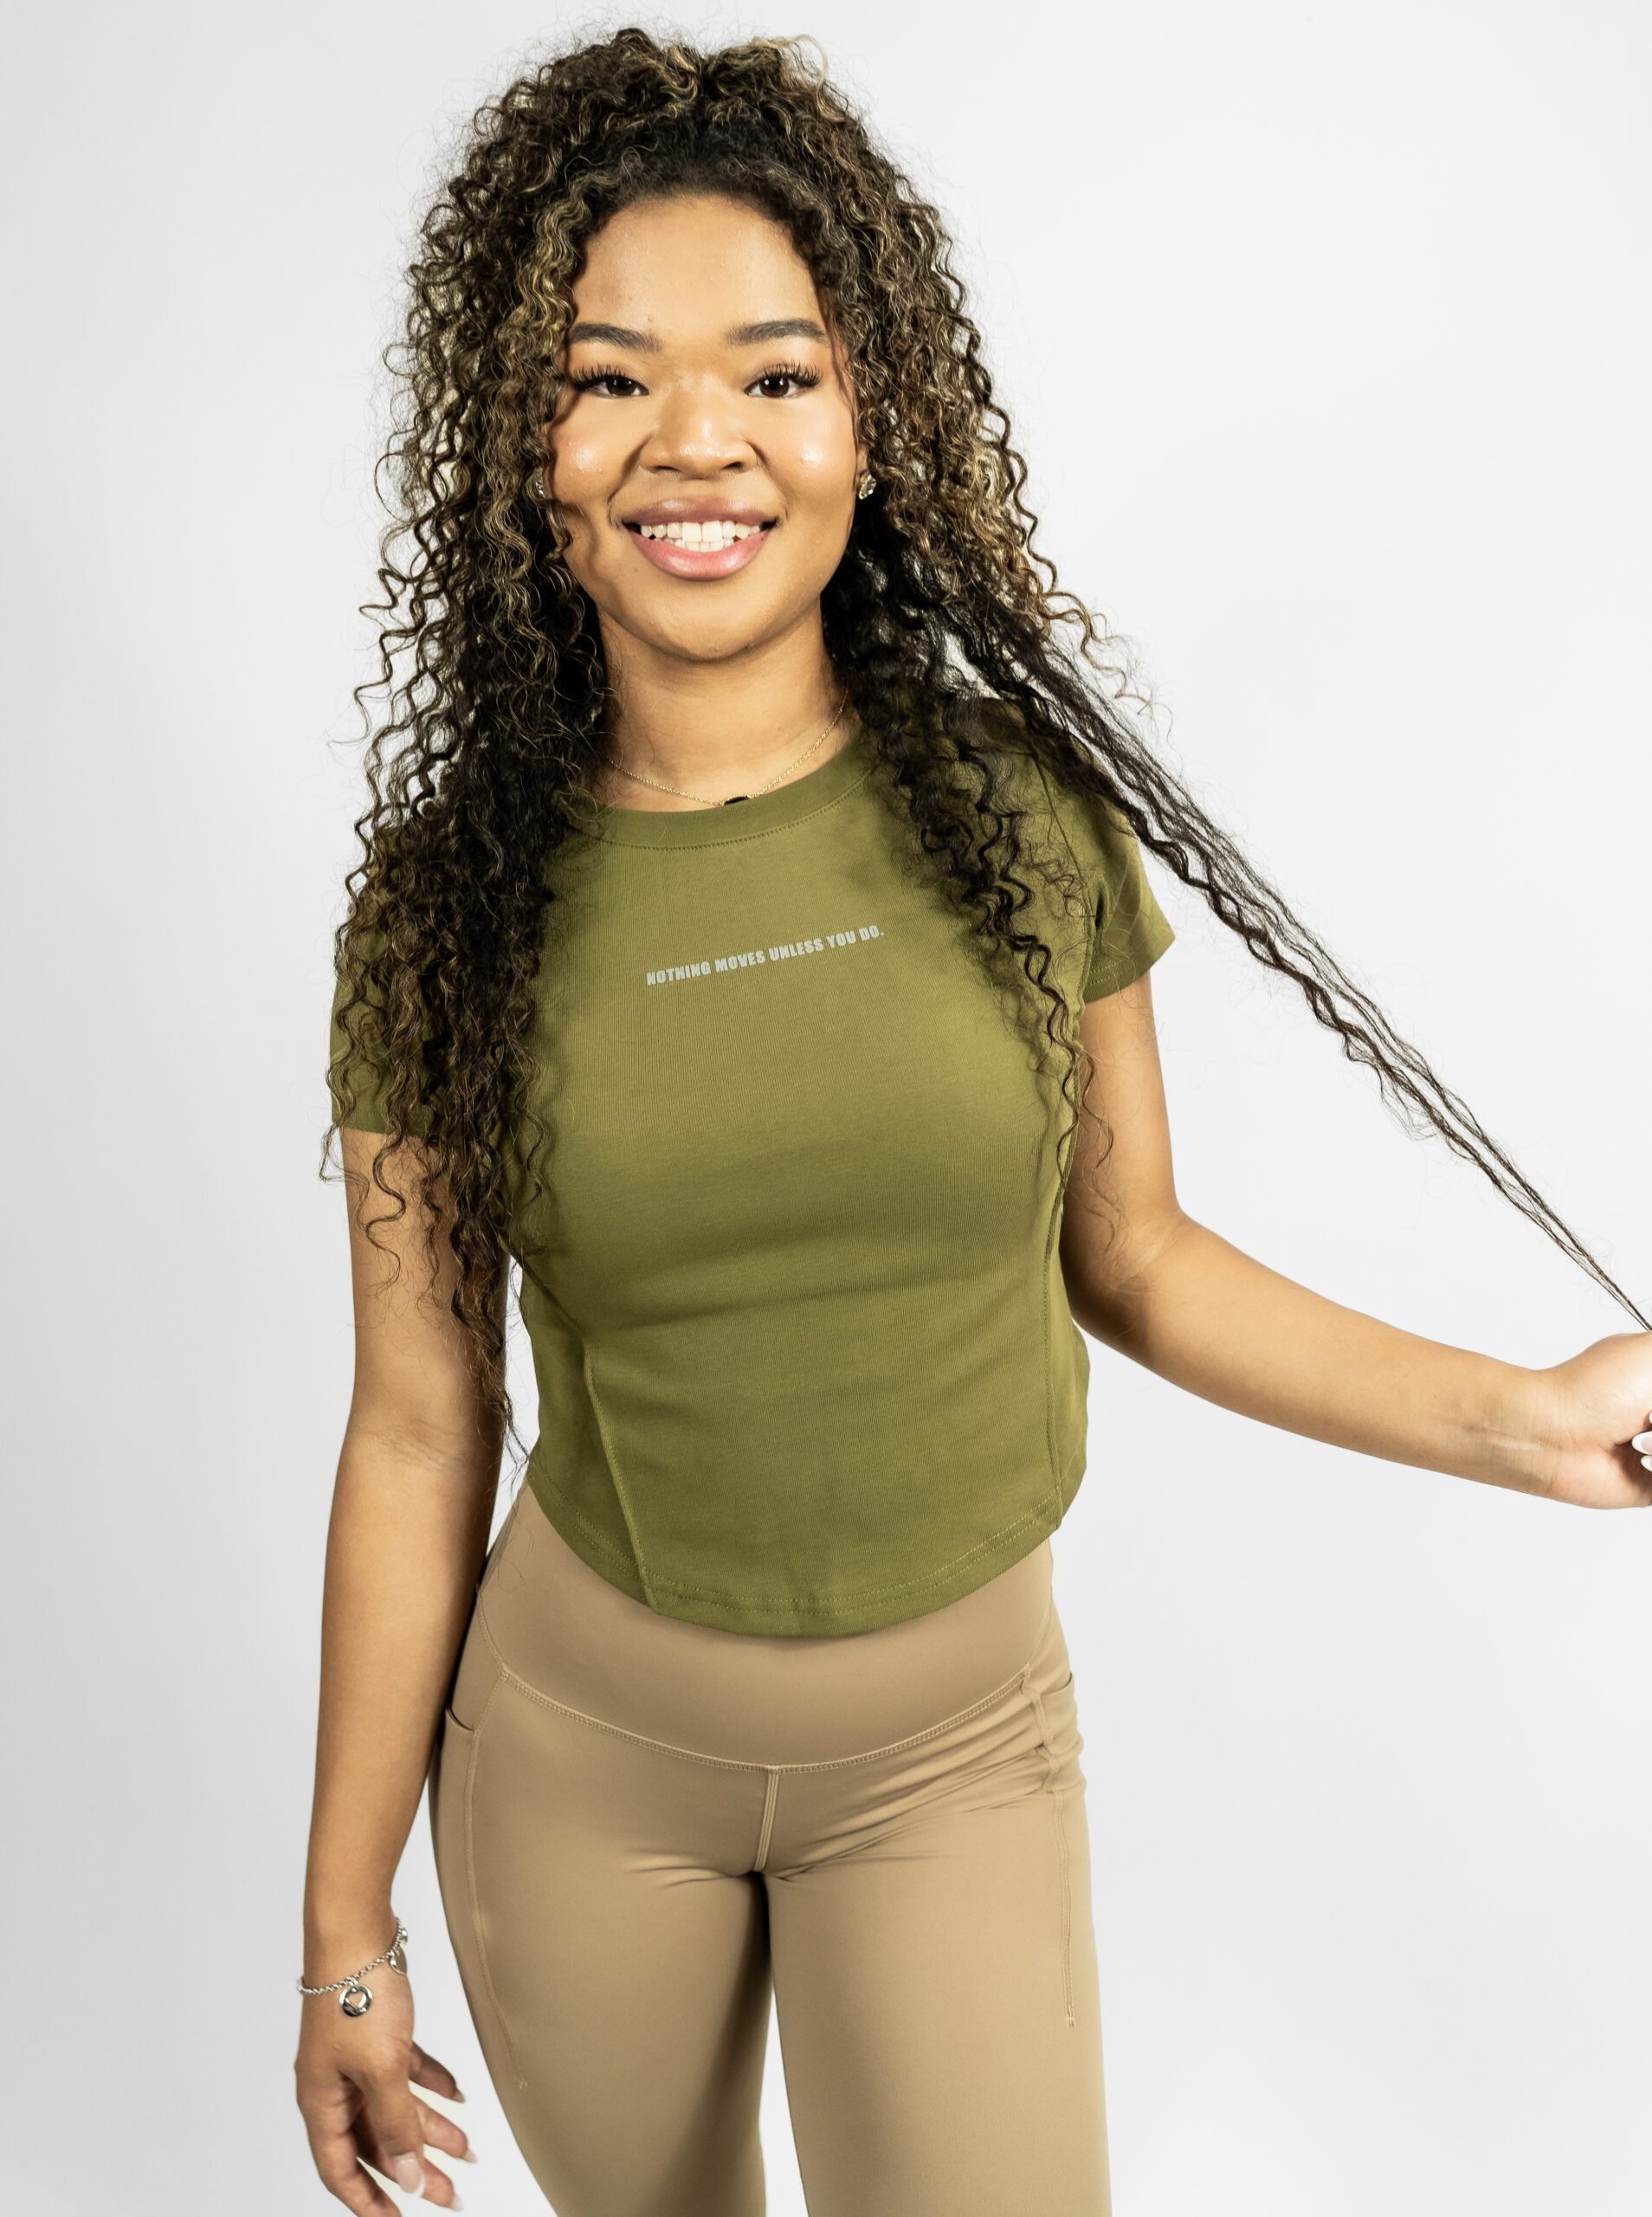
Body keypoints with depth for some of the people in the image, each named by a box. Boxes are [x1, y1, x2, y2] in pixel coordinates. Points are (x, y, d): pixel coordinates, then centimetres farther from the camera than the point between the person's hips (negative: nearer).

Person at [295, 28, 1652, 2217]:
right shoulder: (446, 903, -11)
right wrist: (345, 1925, 0)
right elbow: (417, 1431, -6)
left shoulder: (1028, 810, -11)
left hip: (954, 1740, 0)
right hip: (579, 1731, 1)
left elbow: (1129, 1256, 0)